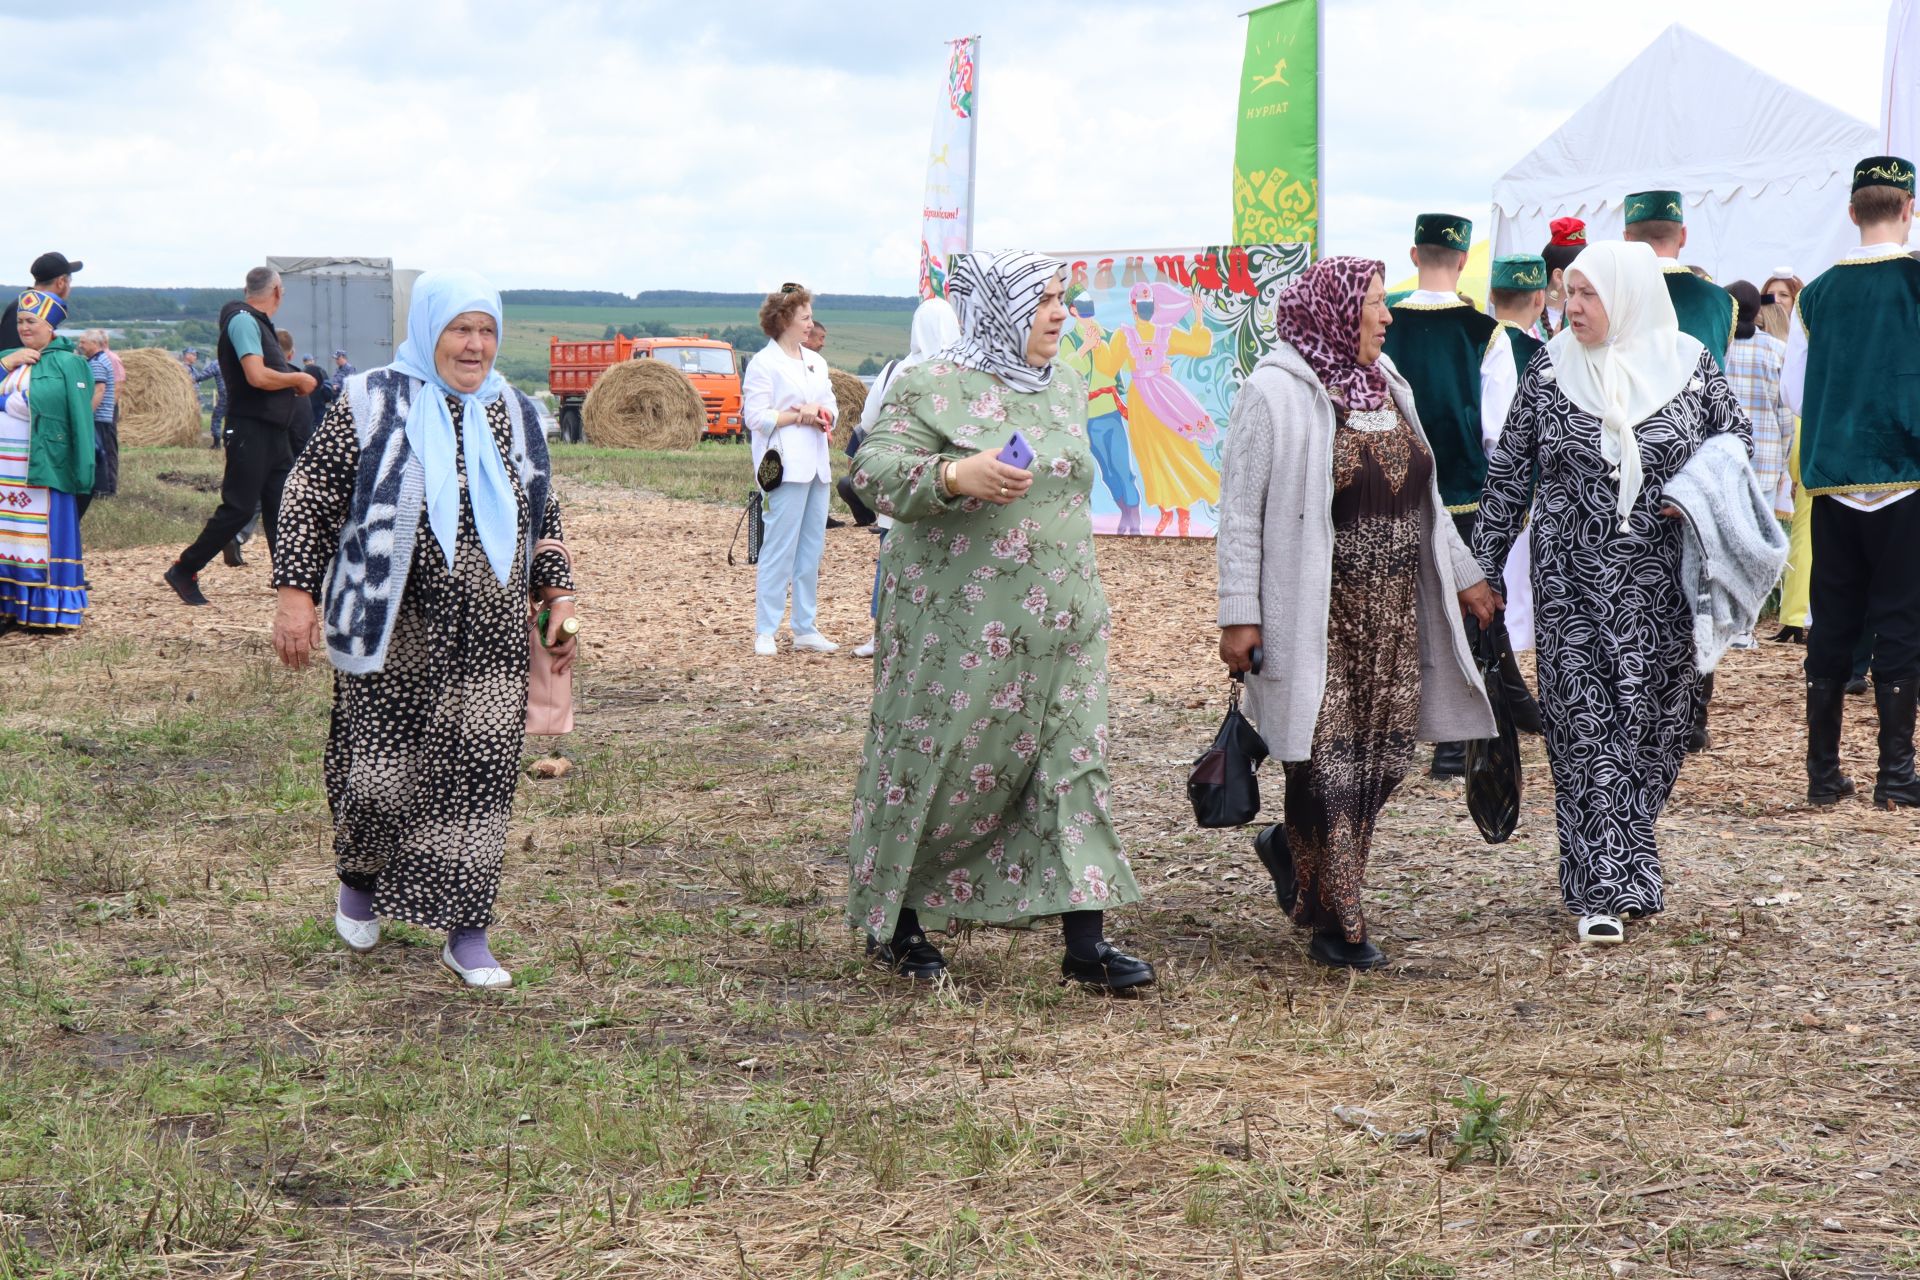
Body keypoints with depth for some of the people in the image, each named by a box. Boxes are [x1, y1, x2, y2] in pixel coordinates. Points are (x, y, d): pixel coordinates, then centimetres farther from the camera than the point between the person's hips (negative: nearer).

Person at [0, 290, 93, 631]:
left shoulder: (67, 364, -4)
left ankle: (52, 612, 1)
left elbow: (81, 420, -10)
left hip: (44, 472, -6)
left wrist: (83, 473, -15)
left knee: (47, 538, -3)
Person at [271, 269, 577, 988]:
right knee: (383, 773, -1)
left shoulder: (513, 415, 12)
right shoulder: (371, 406, -2)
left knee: (481, 777, -2)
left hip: (490, 638, 4)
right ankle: (360, 881, 31)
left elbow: (542, 517, 21)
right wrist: (296, 595, -10)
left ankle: (466, 933, 7)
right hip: (397, 637, -3)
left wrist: (557, 596, 14)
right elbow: (310, 499, -3)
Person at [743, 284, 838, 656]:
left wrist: (819, 414, -6)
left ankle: (805, 628, 14)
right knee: (779, 548, -8)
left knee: (812, 549, 8)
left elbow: (830, 408, 17)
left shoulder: (816, 362, 18)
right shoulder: (764, 364, -5)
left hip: (816, 464, 8)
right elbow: (756, 417, -11)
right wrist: (800, 416, -12)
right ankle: (765, 632, -4)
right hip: (787, 466, -8)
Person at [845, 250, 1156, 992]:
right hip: (959, 627, -6)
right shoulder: (933, 388, -8)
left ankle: (1085, 943, 1)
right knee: (937, 765, 2)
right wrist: (956, 475, -33)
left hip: (1061, 627, 6)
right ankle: (892, 921, 19)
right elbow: (873, 471, -17)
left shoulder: (1065, 390, 14)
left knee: (1074, 764, 0)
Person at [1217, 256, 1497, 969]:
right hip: (1317, 611, -7)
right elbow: (1240, 511, -11)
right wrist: (1239, 615, -16)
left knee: (1386, 752, 6)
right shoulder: (1275, 393, -9)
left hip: (1392, 611, 7)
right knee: (1330, 762, -4)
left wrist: (1463, 576, 20)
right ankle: (1337, 926, 6)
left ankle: (1292, 846, 30)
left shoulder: (1385, 386, 14)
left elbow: (1423, 497, 22)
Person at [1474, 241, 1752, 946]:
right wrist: (1482, 567, 5)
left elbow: (1736, 439, 11)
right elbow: (1508, 474, 7)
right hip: (1571, 583, 0)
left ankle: (1612, 869, 22)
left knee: (1653, 724, 4)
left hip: (1661, 585, 1)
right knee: (1584, 727, -6)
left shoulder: (1690, 366, 1)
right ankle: (1605, 891, -5)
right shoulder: (1549, 373, 2)